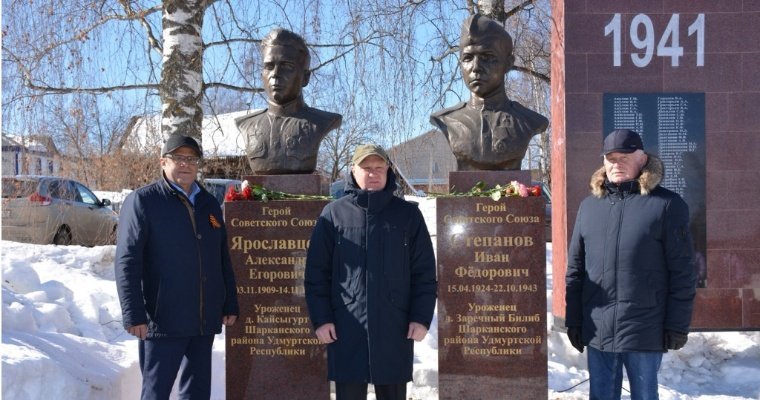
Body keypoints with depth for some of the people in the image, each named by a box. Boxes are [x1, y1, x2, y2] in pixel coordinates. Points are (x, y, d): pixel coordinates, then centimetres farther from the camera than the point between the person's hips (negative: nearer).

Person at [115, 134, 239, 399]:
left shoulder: (210, 204, 14)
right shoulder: (142, 201, -4)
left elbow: (223, 260, 18)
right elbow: (127, 263, -10)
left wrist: (230, 305, 14)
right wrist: (134, 315, -16)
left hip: (205, 321, 6)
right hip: (163, 321, -6)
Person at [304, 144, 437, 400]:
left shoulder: (408, 214, 6)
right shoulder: (334, 214, 4)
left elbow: (424, 272, 5)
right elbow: (316, 272, 3)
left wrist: (422, 317, -2)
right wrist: (321, 318, -3)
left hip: (395, 329, 1)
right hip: (346, 329, -1)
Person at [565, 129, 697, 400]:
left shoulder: (667, 205, -3)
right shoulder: (589, 206, 9)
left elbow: (682, 272, -4)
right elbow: (575, 268, 11)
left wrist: (678, 325, -7)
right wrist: (573, 320, 7)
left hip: (645, 329, -3)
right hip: (597, 329, 4)